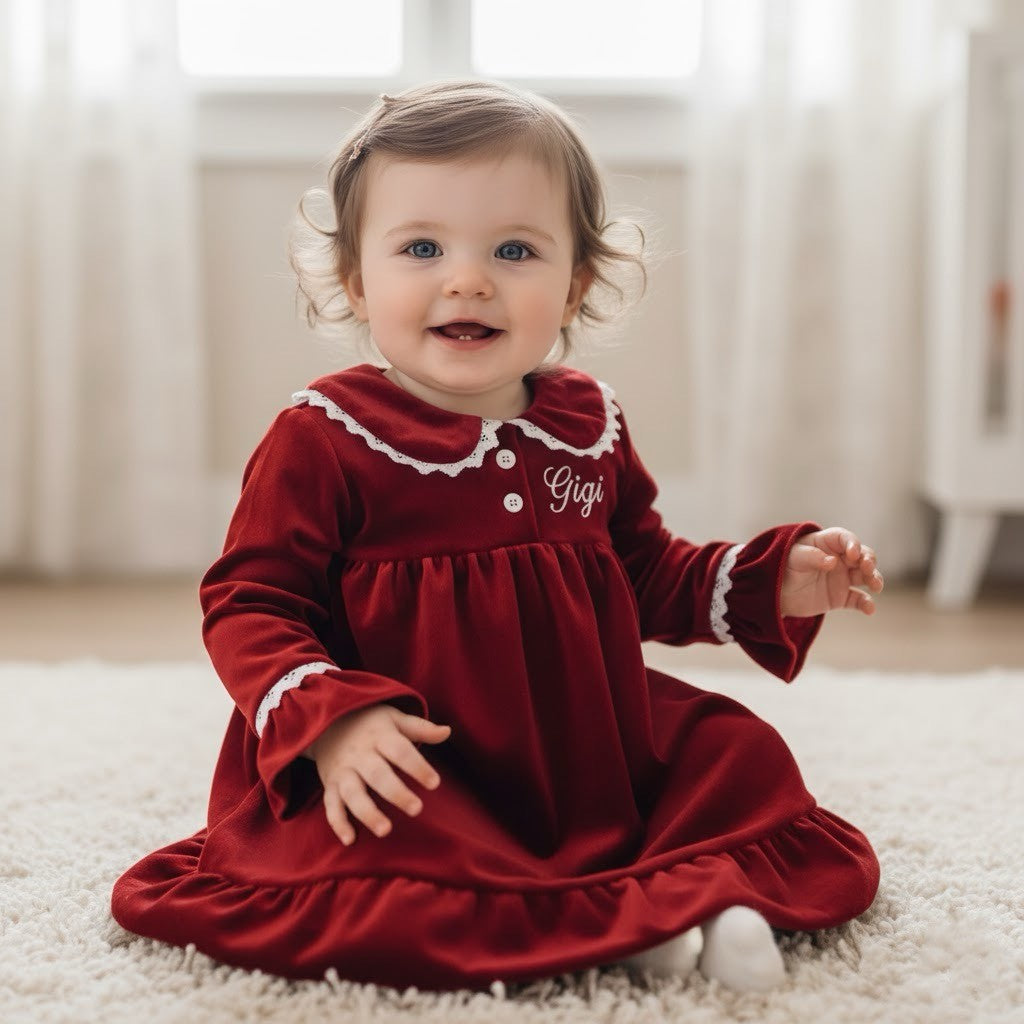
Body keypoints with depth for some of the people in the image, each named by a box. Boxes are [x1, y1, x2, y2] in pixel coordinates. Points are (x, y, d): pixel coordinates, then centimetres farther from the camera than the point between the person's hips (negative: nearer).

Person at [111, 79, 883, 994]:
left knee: (742, 754, -3)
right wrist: (328, 720, -28)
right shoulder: (323, 439, -10)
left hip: (597, 746, 6)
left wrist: (775, 581, 3)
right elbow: (249, 601, -10)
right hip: (411, 769, -5)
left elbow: (648, 573, 19)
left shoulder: (589, 425, 6)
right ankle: (620, 919, -27)